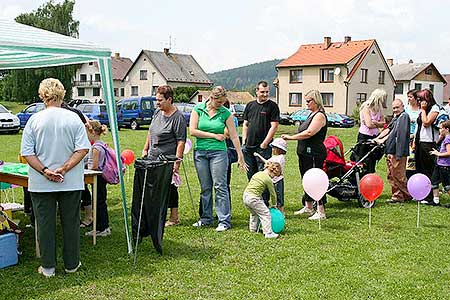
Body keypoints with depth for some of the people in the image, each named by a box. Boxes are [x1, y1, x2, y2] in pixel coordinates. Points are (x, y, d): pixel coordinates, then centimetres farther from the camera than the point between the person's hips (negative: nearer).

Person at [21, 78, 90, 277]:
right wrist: (64, 169, -12)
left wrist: (45, 171, -10)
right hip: (71, 183, 0)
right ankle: (71, 264, 22)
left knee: (45, 224, 10)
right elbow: (83, 149, -11)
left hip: (41, 184, 0)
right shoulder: (73, 118, -5)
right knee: (70, 223, 12)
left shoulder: (35, 120, -4)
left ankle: (48, 267, 18)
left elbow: (27, 153, -7)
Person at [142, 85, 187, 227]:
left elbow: (181, 141, -17)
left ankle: (174, 217, 13)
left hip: (168, 159, -7)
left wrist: (177, 160, -21)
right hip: (153, 157, 7)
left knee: (169, 187, 0)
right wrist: (145, 149, 20)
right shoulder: (157, 112, 11)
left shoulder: (178, 117, -13)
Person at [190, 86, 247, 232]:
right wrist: (213, 135, -7)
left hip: (218, 152, -2)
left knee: (220, 186, -4)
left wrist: (240, 156, -1)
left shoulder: (226, 113, -1)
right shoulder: (198, 109, 1)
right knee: (205, 187, 10)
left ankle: (225, 221, 1)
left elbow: (234, 136, 0)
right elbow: (193, 131, -6)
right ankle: (206, 218, 22)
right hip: (200, 152, 2)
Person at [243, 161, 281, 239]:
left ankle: (253, 229, 43)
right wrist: (274, 204, 18)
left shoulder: (257, 173, 14)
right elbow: (273, 193, 2)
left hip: (245, 195, 9)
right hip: (253, 198, -9)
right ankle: (268, 233, -3)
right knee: (265, 214, -1)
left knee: (254, 213, 30)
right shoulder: (268, 179, -8)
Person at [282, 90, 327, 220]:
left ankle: (321, 212, -1)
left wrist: (290, 137, -18)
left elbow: (309, 133, -23)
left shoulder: (320, 115, -14)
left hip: (314, 154, -10)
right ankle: (308, 208, 29)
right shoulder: (312, 114, 17)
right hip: (305, 153, 10)